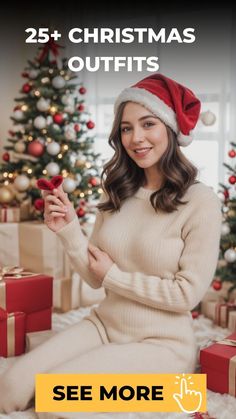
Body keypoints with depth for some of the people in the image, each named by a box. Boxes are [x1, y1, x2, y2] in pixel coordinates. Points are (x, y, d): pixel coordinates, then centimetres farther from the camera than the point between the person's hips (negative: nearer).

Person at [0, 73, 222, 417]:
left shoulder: (201, 202, -14)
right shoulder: (116, 193, 3)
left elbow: (187, 294, -14)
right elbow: (96, 278, 4)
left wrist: (115, 276, -8)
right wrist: (69, 231, -12)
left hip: (161, 344, -4)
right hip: (103, 325, 5)